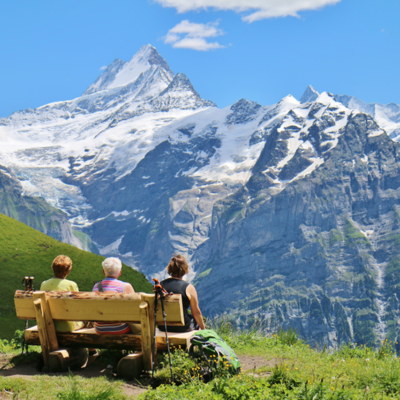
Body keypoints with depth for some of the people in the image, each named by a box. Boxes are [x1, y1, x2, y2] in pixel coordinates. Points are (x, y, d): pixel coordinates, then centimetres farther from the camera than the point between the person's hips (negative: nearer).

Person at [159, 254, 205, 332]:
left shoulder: (160, 285, -3)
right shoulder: (189, 288, -14)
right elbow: (196, 313, -6)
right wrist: (203, 328, 10)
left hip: (162, 327, 5)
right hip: (183, 328, -5)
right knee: (198, 320, 26)